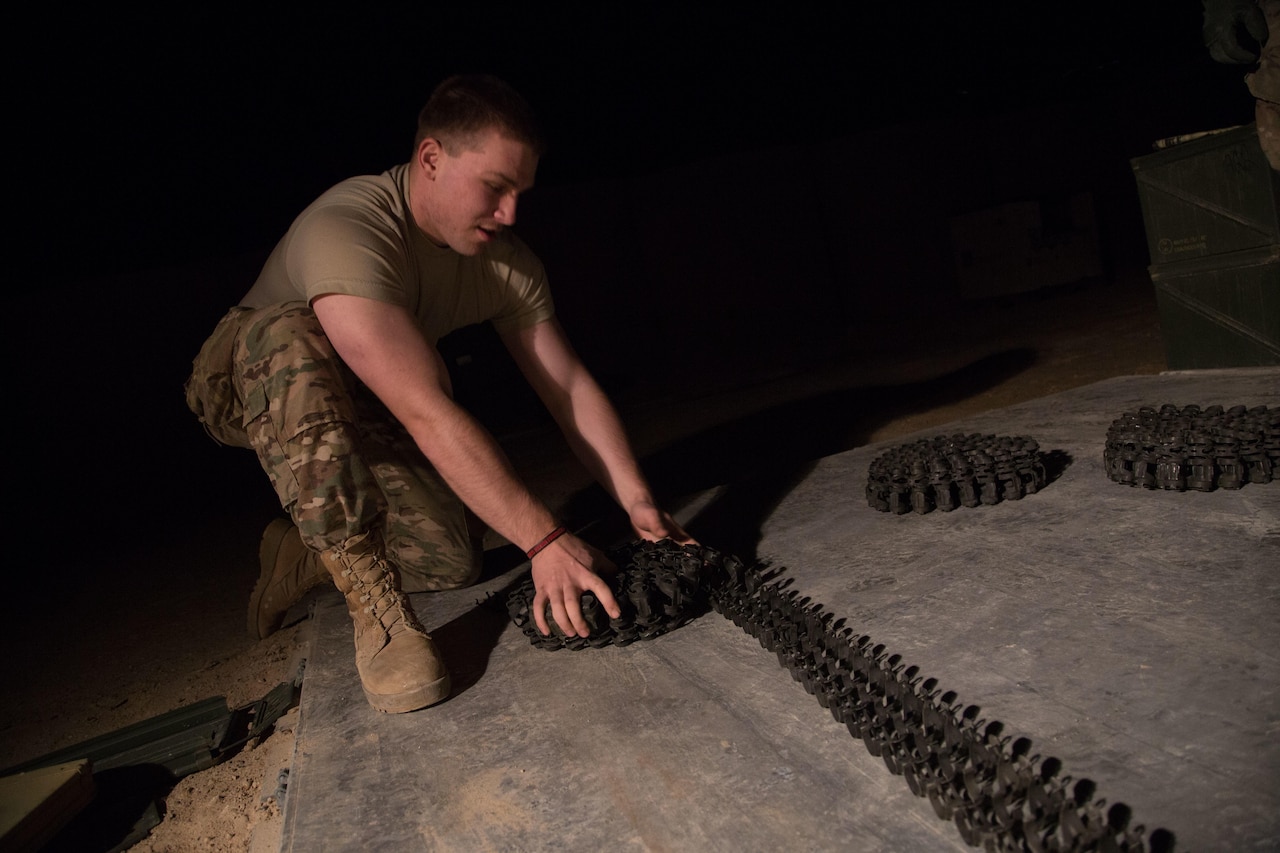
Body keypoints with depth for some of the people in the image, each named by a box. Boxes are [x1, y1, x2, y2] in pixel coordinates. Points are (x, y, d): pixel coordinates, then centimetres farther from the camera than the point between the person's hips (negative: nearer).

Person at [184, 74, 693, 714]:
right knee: (293, 337, -40)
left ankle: (304, 554, 16)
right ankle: (372, 600, -31)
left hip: (360, 417, 5)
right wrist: (544, 540, -44)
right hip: (248, 385, -5)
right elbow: (427, 413, -43)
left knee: (451, 563, -14)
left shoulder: (506, 263, -12)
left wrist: (639, 504, -27)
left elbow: (571, 386, -14)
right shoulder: (345, 232, -35)